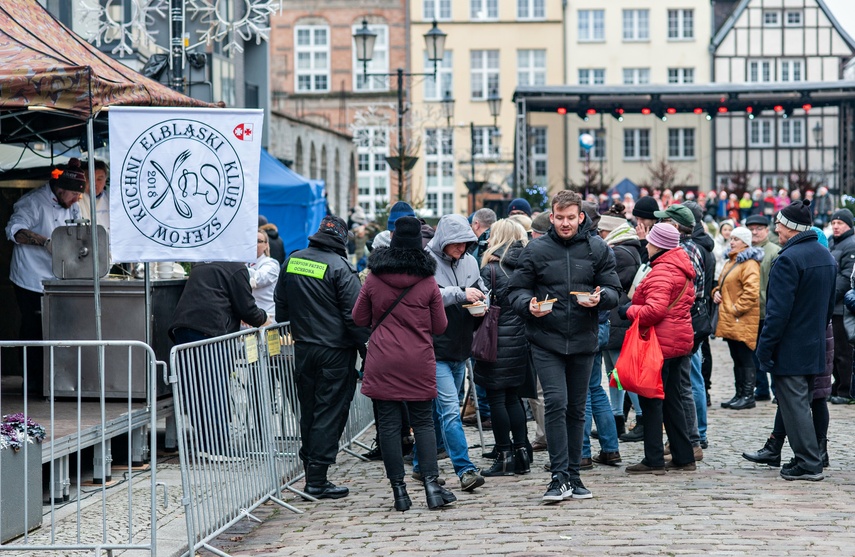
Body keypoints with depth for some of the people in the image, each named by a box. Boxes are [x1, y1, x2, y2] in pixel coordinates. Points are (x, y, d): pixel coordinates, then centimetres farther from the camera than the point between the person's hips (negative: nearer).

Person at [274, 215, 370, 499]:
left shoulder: (292, 262, 6)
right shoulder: (339, 267, -14)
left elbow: (280, 304, 16)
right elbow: (355, 314, -16)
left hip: (302, 349, 6)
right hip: (335, 352, -6)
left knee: (308, 411, 15)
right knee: (329, 412, -2)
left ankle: (310, 471, 21)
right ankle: (317, 480, -3)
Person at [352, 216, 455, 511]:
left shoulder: (374, 279, -2)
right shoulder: (427, 282, -3)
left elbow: (359, 318, 7)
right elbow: (439, 326, 3)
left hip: (382, 365, 0)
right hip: (419, 365, 0)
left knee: (388, 425, 4)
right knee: (423, 423, 8)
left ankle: (399, 490, 3)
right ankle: (431, 484, -3)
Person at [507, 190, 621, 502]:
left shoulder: (597, 249, 5)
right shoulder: (536, 250, 1)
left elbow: (613, 290, 6)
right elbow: (516, 290, 4)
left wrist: (600, 298, -16)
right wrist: (529, 305, -17)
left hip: (583, 341, 2)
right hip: (546, 341, -2)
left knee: (577, 409, 11)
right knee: (556, 403, -14)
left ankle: (573, 475, 21)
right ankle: (560, 477, -10)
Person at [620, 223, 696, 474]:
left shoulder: (661, 273, -17)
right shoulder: (683, 269, 13)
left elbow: (655, 310, -27)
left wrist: (630, 310, -11)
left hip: (660, 343, -10)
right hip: (681, 340, 10)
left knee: (651, 400, -3)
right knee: (673, 401, 15)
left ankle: (654, 460, -1)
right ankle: (683, 457, 17)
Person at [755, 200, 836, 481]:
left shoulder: (788, 259, -19)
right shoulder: (826, 256, 10)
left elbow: (778, 311, -22)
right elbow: (830, 305, 17)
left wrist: (765, 348, -17)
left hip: (790, 350, -8)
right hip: (815, 348, 9)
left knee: (794, 406, -2)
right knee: (799, 404, 17)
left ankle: (808, 464, -1)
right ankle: (805, 458, 21)